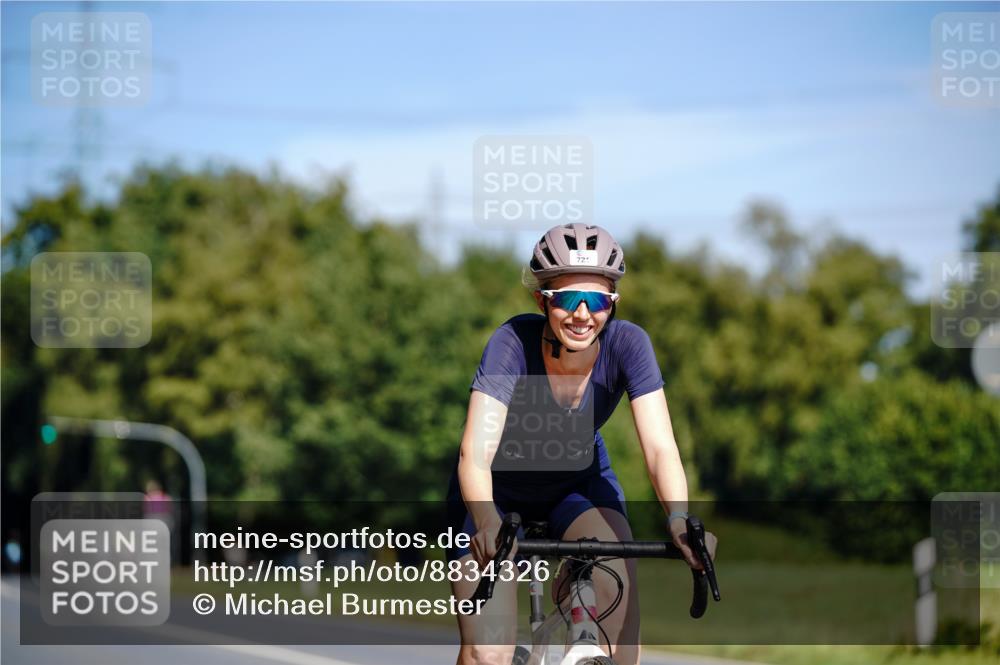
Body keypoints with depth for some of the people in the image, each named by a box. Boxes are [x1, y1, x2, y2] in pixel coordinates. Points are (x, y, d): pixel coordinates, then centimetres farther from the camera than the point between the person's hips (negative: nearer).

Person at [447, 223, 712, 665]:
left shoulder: (627, 344, -25)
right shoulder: (513, 343, -32)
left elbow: (660, 447, -31)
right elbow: (475, 452, -41)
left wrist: (679, 520, -50)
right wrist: (487, 523, -60)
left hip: (578, 480, 2)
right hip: (498, 487, -2)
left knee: (618, 588, -28)